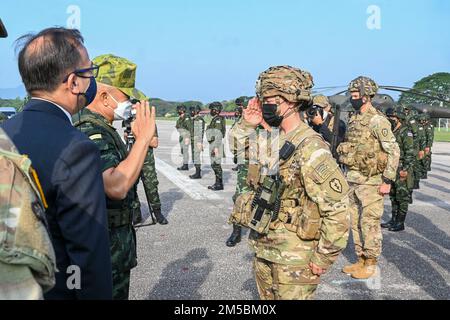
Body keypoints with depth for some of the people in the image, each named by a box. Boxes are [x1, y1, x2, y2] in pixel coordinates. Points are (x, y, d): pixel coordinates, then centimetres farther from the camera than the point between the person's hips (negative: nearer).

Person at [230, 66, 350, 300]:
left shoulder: (310, 149, -21)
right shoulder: (265, 141, 4)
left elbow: (337, 208, -21)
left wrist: (324, 257, -16)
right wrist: (247, 124, 4)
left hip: (294, 259, -8)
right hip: (262, 250, 8)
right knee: (267, 297, 22)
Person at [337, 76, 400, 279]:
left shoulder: (377, 121, -14)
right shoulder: (353, 120, 11)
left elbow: (394, 151, -15)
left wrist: (387, 181, -16)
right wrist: (347, 174, 15)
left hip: (370, 181, -8)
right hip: (353, 179, 8)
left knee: (370, 223, 0)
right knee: (355, 222, 13)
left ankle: (371, 264, 13)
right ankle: (361, 260, 25)